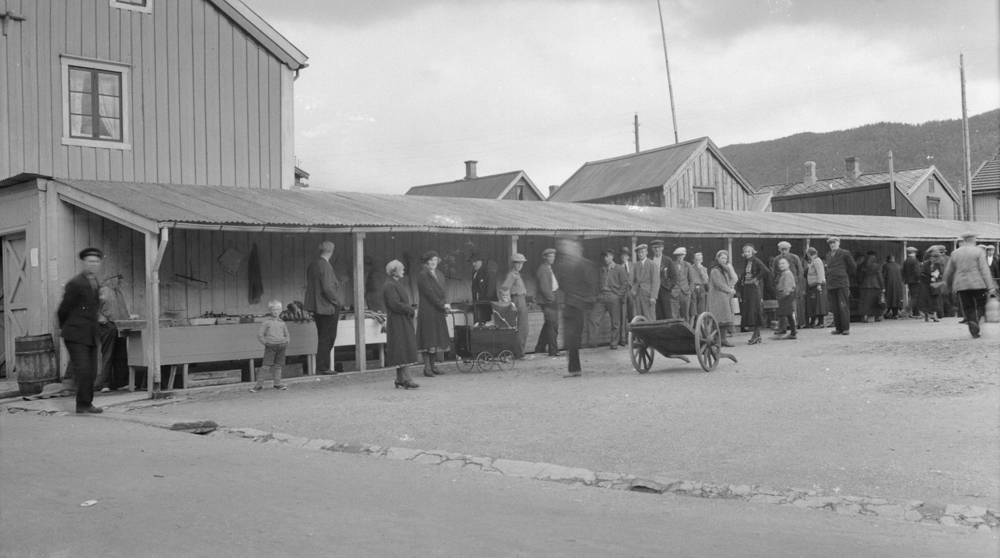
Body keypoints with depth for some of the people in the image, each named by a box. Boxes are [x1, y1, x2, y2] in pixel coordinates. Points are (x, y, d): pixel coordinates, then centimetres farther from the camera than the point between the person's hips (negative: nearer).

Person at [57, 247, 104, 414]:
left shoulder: (95, 285, 14)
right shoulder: (75, 284, -11)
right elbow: (63, 310, -3)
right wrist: (64, 327, 12)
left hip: (91, 336, 7)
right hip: (75, 335, -7)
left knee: (91, 372, 6)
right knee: (83, 370, -12)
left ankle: (86, 404, 13)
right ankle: (83, 404, -6)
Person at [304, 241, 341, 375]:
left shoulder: (312, 265, 8)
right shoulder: (326, 266, -18)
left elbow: (308, 286, 14)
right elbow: (328, 289, -23)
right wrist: (337, 302, -9)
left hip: (316, 307, 8)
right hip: (327, 307, -8)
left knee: (323, 338, 16)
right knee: (327, 338, 0)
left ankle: (321, 367, 19)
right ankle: (322, 367, 3)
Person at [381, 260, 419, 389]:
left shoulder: (394, 284, 18)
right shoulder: (390, 286, -15)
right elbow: (395, 304, -22)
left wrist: (410, 307, 7)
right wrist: (411, 310, -14)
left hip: (403, 322, 10)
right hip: (398, 323, -10)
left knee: (402, 351, 11)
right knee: (403, 349, -11)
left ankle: (400, 379, 15)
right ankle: (406, 379, -12)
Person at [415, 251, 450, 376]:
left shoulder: (436, 274, 17)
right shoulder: (423, 276, -8)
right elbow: (429, 293, -15)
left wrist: (443, 305, 4)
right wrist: (442, 306, -13)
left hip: (437, 312, 8)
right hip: (427, 311, -8)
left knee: (435, 339, 9)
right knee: (428, 339, -7)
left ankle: (432, 366, 14)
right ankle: (427, 368, -4)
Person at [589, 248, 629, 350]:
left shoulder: (619, 269, 1)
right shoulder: (601, 270, 15)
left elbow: (625, 283, -3)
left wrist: (618, 295, -8)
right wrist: (598, 294, 7)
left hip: (614, 299, -4)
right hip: (601, 298, 4)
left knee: (615, 323, 0)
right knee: (593, 318, -8)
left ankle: (614, 344, 9)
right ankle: (591, 341, -4)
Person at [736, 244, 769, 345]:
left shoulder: (756, 261, -10)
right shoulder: (746, 262, 12)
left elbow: (765, 270, -24)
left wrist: (757, 279, -17)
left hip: (755, 288, -8)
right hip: (747, 288, 8)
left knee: (755, 310, -7)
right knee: (748, 311, 7)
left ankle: (755, 335, -6)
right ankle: (758, 336, 13)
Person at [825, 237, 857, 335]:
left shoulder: (845, 253, -2)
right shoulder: (828, 255, 16)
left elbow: (853, 268, 4)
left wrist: (844, 276, 11)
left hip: (842, 284, -6)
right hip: (831, 285, 6)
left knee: (843, 307, -6)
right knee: (835, 309, 6)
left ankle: (846, 328, -3)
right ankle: (838, 328, 11)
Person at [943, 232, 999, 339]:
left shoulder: (955, 253, 7)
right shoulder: (979, 252, -3)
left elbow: (949, 271, 12)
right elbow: (985, 270, -9)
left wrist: (948, 285, 26)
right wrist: (990, 286, -10)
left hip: (961, 286, 3)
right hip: (977, 284, -3)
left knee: (968, 308, 6)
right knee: (981, 305, 9)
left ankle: (974, 332, 0)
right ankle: (978, 320, -17)